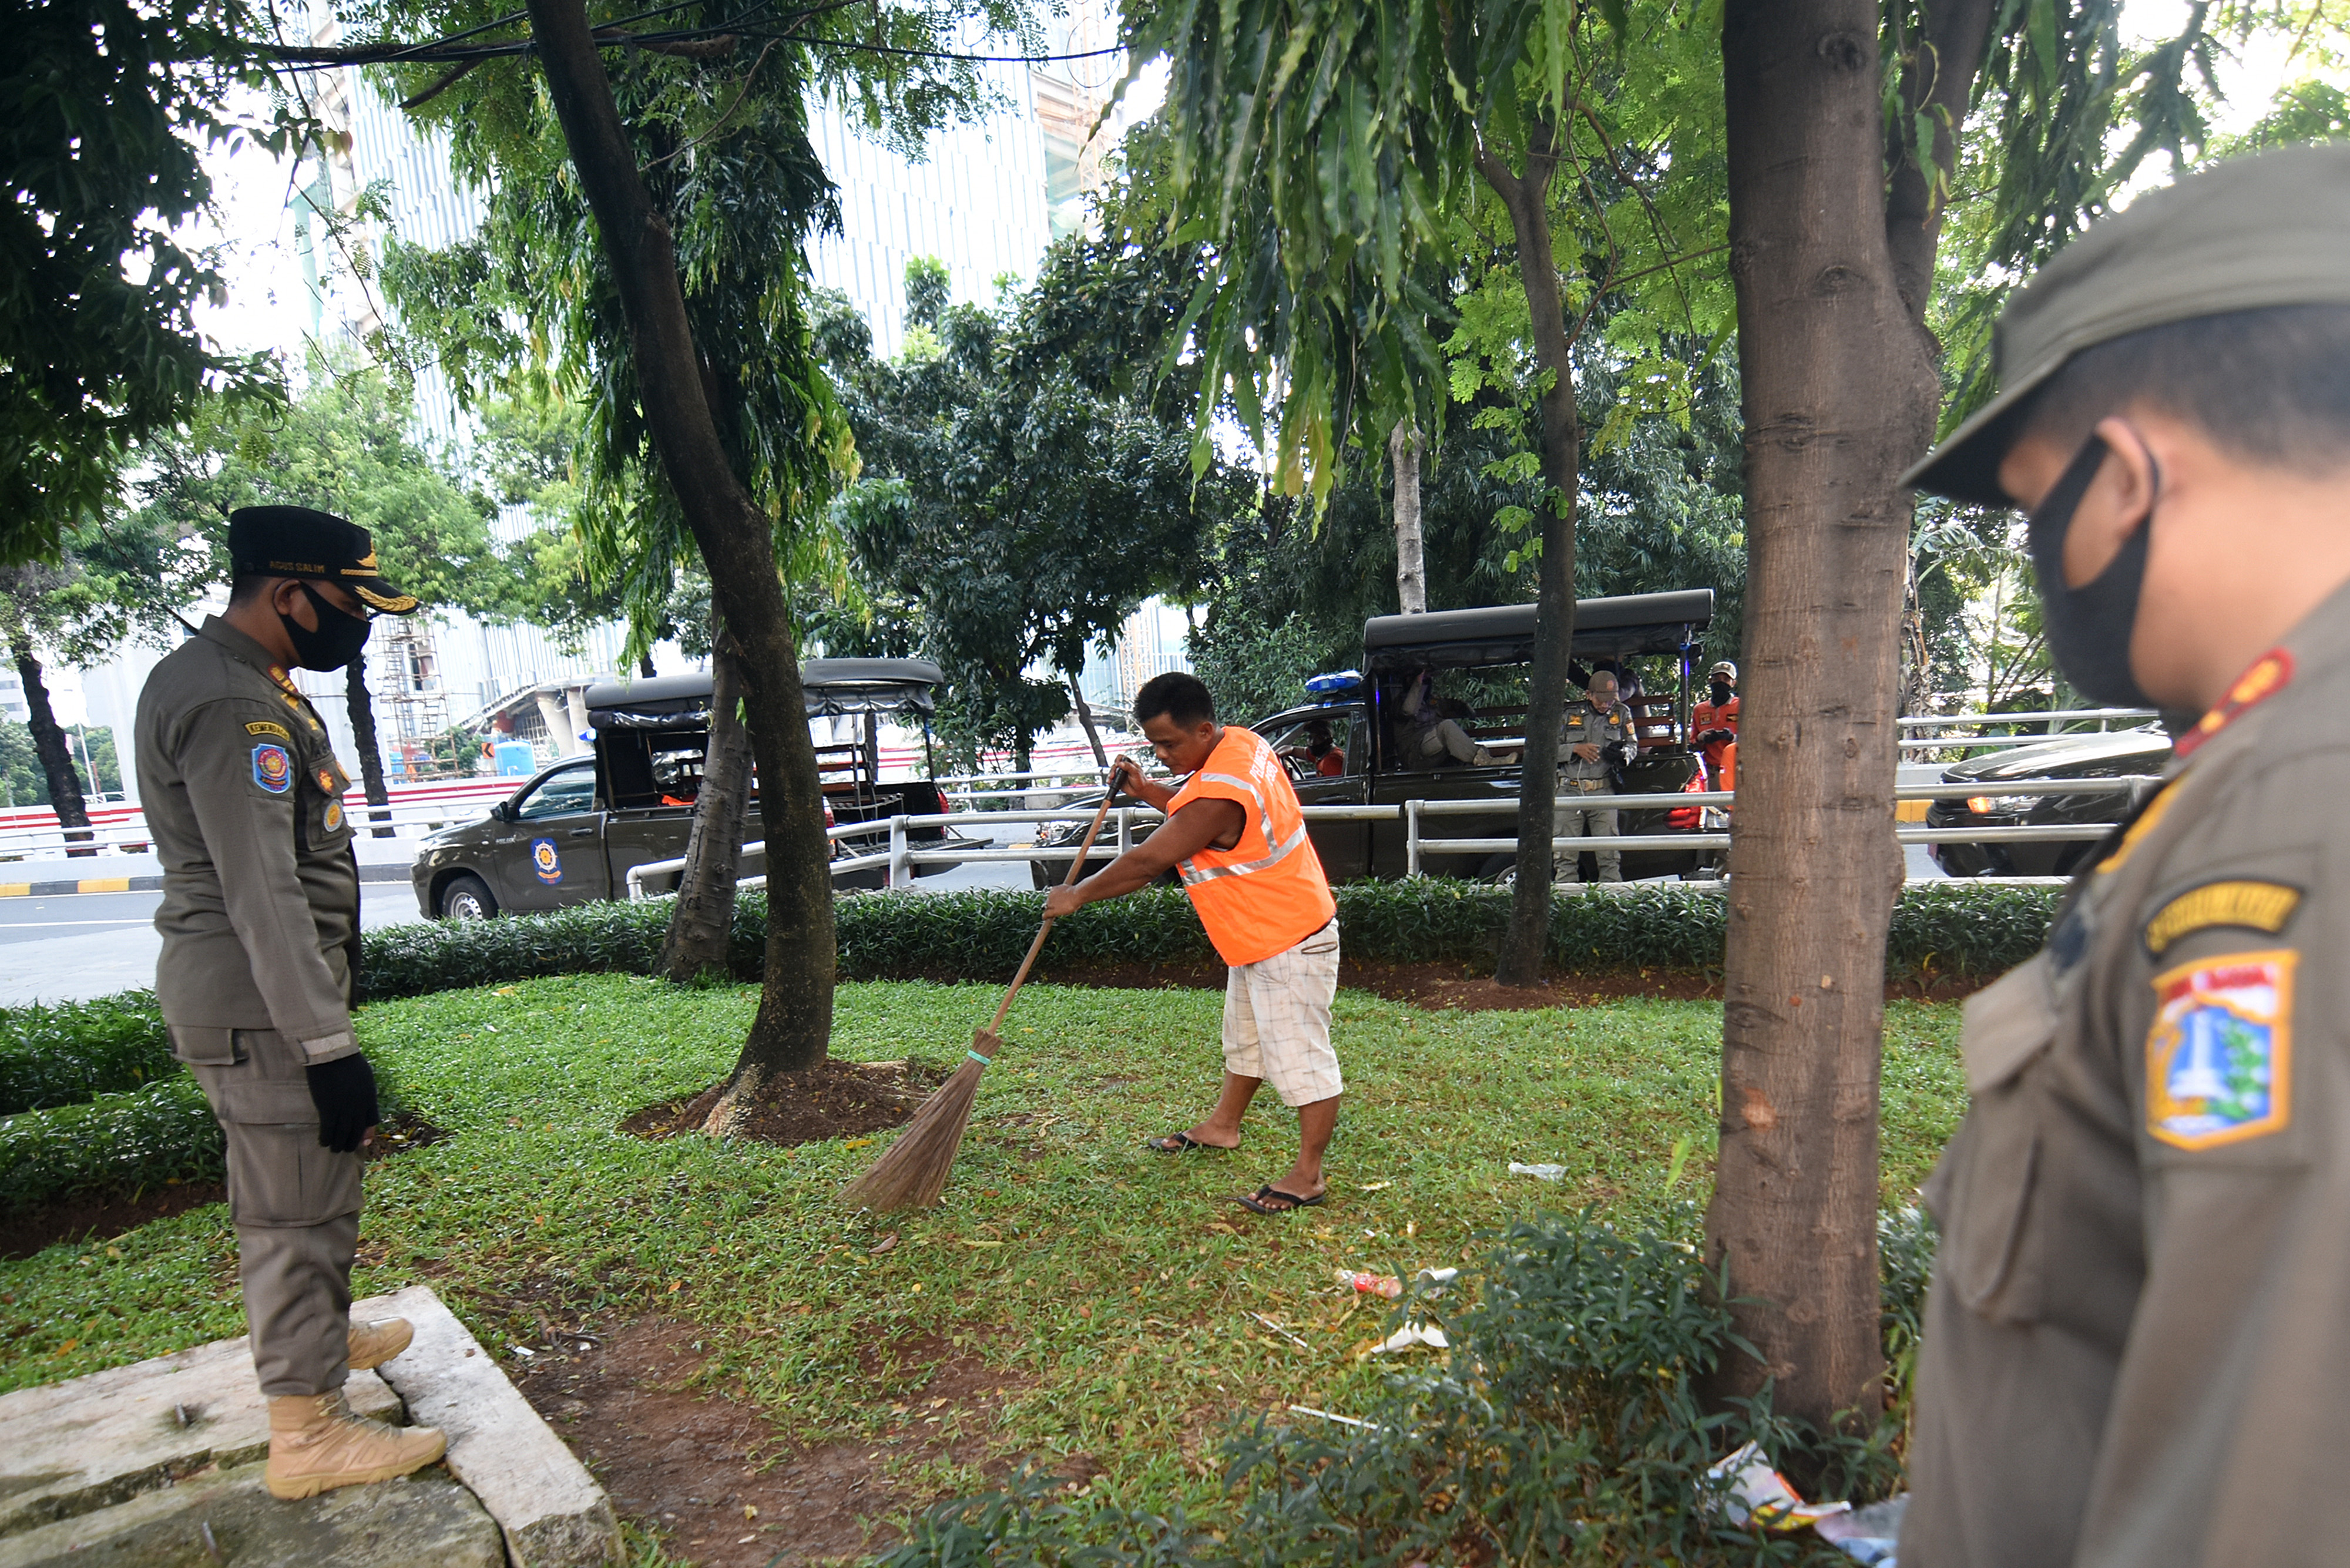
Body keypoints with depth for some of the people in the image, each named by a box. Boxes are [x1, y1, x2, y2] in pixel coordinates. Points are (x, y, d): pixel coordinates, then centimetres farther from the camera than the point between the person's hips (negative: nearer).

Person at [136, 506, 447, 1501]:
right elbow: (263, 896, -25)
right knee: (300, 1207, -1)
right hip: (258, 1006, -10)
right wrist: (327, 1045, -24)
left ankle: (314, 1333, 44)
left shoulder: (243, 686, 13)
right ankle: (307, 1434, 10)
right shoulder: (230, 706, -21)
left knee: (299, 1188, 24)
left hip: (256, 995, 10)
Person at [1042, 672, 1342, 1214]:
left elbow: (1146, 863, -23)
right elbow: (1194, 816, 18)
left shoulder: (1218, 794, -30)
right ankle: (1223, 1126, 42)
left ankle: (1308, 1175, 8)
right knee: (1245, 1037, 25)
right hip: (1259, 936, 11)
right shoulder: (1240, 742, 1)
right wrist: (1148, 793, 2)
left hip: (1290, 943, -11)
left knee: (1299, 1053, -2)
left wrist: (1077, 896, -10)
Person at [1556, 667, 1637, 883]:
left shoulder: (1622, 714, 10)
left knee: (1609, 855, -4)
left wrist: (1622, 755, -8)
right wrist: (1576, 749, -10)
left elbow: (1633, 745, 16)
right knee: (1566, 856, 0)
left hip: (1603, 792, 0)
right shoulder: (1569, 715, 6)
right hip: (1570, 792, 0)